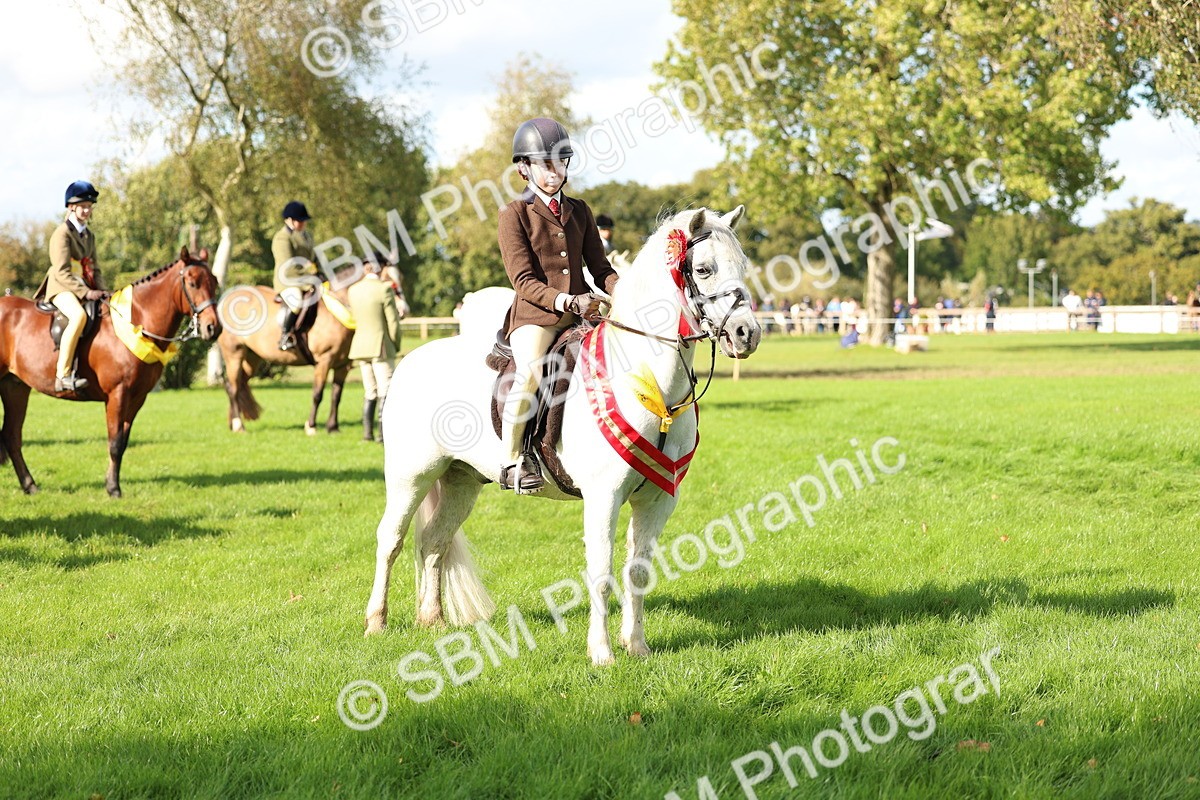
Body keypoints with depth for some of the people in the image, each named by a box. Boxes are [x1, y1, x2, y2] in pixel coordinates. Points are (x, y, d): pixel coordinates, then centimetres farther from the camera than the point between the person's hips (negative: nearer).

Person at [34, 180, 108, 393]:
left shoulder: (89, 235, 19)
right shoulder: (62, 233, -7)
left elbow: (95, 269, 20)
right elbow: (62, 272, -15)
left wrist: (100, 290, 1)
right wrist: (85, 293, -22)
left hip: (85, 289, 9)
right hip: (62, 289, -9)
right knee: (79, 315, -36)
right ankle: (63, 376, -40)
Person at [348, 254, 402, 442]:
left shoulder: (353, 290, 4)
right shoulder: (384, 289, -13)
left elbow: (355, 317, 11)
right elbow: (393, 322, -12)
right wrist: (396, 345, 2)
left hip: (360, 347, 6)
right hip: (381, 346, -6)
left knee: (370, 392, 14)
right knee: (385, 391, -2)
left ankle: (367, 431, 12)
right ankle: (383, 432, -6)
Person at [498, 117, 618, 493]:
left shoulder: (579, 211, 16)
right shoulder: (514, 213, -1)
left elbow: (599, 267, 16)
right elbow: (524, 280, -9)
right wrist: (567, 301, -23)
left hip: (582, 313, 6)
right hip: (534, 315, -6)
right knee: (530, 372, -33)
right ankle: (511, 457, -17)